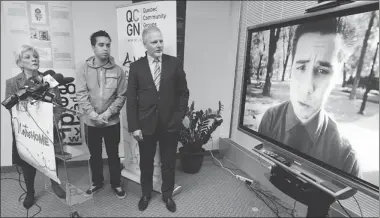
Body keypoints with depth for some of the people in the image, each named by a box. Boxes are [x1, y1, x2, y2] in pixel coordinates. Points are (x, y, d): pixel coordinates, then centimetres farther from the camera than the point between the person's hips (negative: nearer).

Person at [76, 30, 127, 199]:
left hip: (112, 122, -1)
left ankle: (116, 184, 31)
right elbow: (81, 95, -8)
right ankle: (97, 182, 37)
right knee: (94, 155, 16)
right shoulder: (84, 69, -4)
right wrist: (94, 115, -16)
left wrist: (107, 114, -14)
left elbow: (122, 96, -5)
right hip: (91, 122, 1)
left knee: (113, 154, 12)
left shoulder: (117, 70, -5)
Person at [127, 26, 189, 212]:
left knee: (168, 163, 15)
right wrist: (134, 126, -7)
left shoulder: (174, 63, -2)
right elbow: (131, 99, -3)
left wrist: (179, 116, -5)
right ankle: (146, 194, 41)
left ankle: (167, 194, 38)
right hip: (146, 124, 0)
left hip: (170, 124, 0)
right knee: (146, 163, 17)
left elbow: (183, 92, 2)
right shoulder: (136, 66, -2)